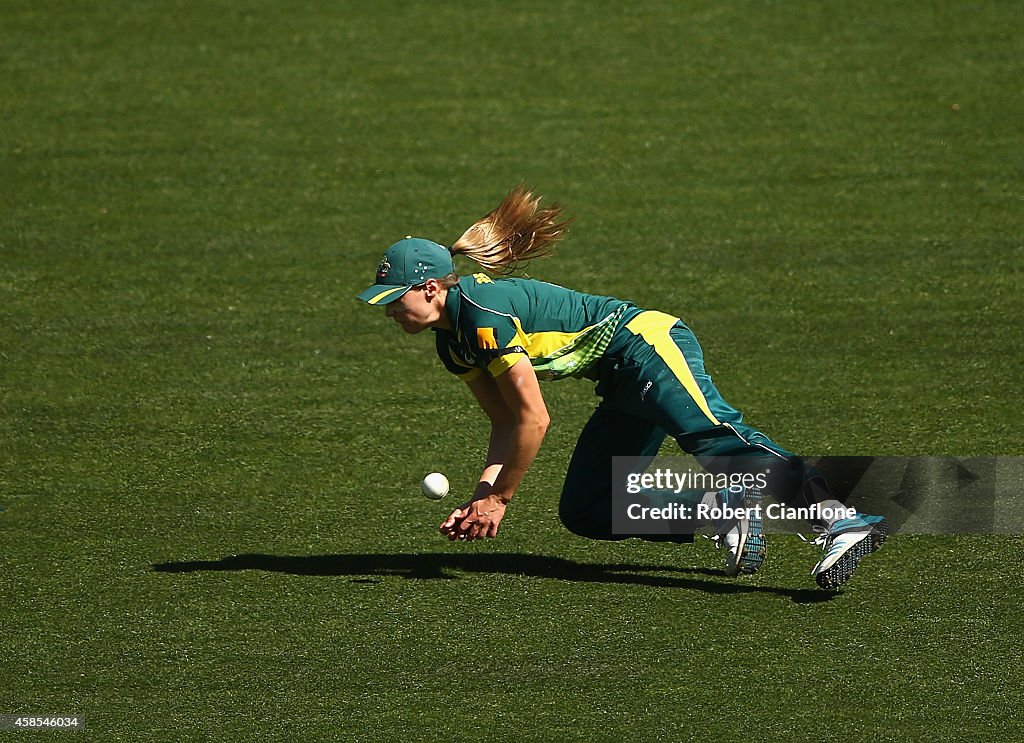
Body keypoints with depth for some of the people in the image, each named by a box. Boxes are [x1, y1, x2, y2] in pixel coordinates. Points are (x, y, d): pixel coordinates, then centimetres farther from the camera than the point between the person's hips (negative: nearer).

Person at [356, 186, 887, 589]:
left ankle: (840, 522, -48)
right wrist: (484, 492, 2)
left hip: (647, 344, -10)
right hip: (624, 385, 10)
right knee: (584, 513, 5)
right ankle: (720, 506, -6)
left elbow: (533, 420, -19)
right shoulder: (451, 342, 12)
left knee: (714, 437, -33)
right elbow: (506, 425, 17)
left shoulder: (484, 311, -18)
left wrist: (499, 499, -10)